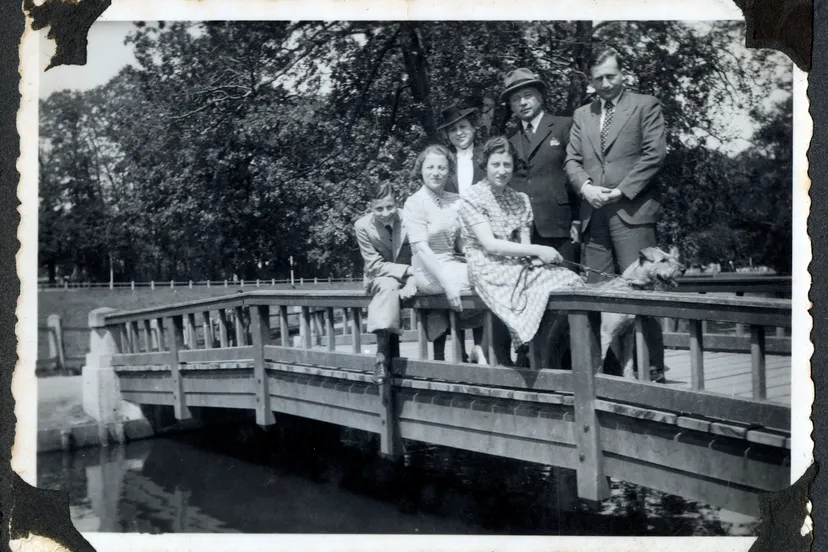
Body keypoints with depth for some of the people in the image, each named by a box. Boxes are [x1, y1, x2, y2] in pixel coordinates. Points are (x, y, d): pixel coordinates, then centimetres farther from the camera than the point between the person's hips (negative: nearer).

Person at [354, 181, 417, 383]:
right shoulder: (363, 226, -12)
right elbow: (374, 265, -11)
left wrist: (412, 282, -26)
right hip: (380, 278, -1)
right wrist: (408, 270, -23)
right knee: (388, 287, -36)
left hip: (410, 276, 1)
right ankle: (382, 354, -40)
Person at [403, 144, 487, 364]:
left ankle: (479, 348, -9)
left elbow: (462, 243, 12)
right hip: (429, 272, -6)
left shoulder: (456, 201, 10)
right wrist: (447, 284, -23)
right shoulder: (414, 203, -6)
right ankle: (478, 347, -3)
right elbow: (421, 249, -15)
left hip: (454, 265, 6)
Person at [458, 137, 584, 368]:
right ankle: (537, 358, -12)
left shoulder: (521, 199, 15)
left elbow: (525, 243, 8)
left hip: (520, 265, 6)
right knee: (547, 292, -29)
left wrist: (535, 256, -17)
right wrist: (537, 251, -18)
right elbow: (489, 245, -13)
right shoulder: (471, 199, -4)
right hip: (489, 270, -6)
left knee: (571, 281, -20)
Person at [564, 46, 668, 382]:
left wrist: (621, 191, -10)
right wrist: (586, 186, -5)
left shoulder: (645, 106, 7)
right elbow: (572, 160, 15)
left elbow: (655, 154, -2)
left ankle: (652, 366, -3)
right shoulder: (582, 115, 21)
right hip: (594, 215, 5)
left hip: (632, 210, -4)